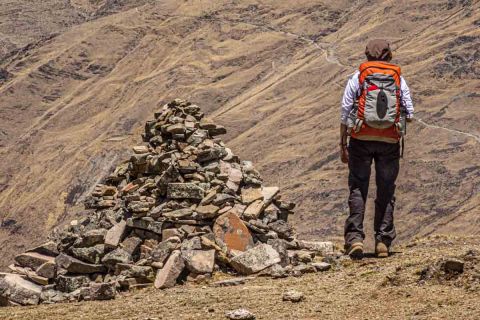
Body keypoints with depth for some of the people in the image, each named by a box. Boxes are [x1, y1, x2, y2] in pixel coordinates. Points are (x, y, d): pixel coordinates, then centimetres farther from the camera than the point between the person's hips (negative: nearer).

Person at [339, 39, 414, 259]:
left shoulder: (358, 77, 3)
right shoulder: (398, 79, 6)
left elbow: (345, 112, -1)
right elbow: (410, 114, 3)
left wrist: (343, 144, 5)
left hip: (361, 140, -1)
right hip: (390, 141, 1)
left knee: (358, 189, 3)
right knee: (386, 191, 9)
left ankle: (355, 237, -10)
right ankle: (383, 241, 8)